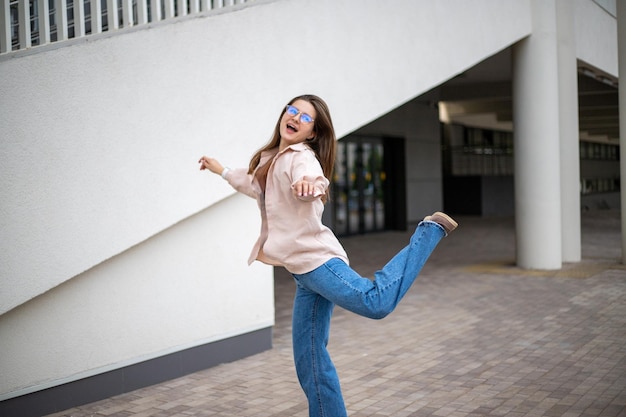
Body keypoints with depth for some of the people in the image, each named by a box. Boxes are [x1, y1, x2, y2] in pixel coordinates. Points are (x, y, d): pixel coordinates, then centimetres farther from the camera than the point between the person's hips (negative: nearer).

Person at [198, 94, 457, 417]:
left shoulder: (301, 157, -7)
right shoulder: (271, 159, 21)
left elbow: (313, 182, -31)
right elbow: (256, 185, 42)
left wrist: (310, 185, -54)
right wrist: (223, 171, 50)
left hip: (315, 259, -8)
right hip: (303, 269, 8)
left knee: (375, 301, -30)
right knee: (309, 359, 6)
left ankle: (429, 231, -11)